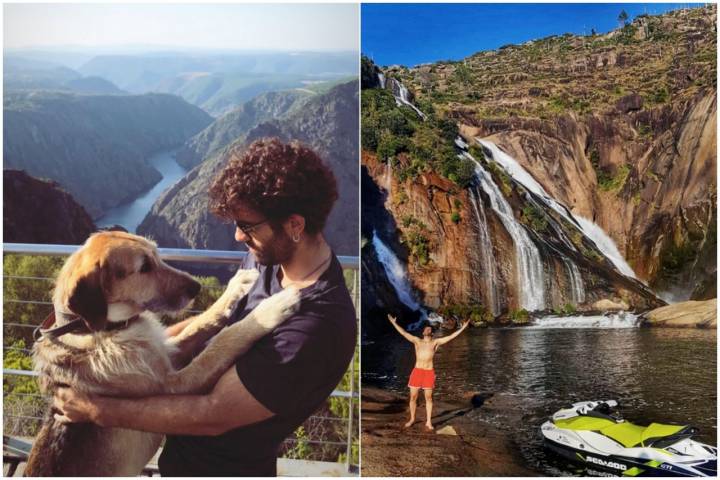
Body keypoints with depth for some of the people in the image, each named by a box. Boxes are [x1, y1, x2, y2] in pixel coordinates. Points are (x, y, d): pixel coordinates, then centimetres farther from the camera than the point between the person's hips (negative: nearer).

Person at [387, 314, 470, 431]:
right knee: (413, 397, 5)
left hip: (429, 372, -1)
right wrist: (394, 323, 1)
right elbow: (403, 333, 6)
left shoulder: (436, 342, 8)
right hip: (417, 371, 1)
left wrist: (462, 328, 1)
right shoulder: (417, 341, 9)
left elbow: (451, 336, 5)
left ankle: (428, 422, 14)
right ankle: (412, 419, 23)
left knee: (428, 398, 5)